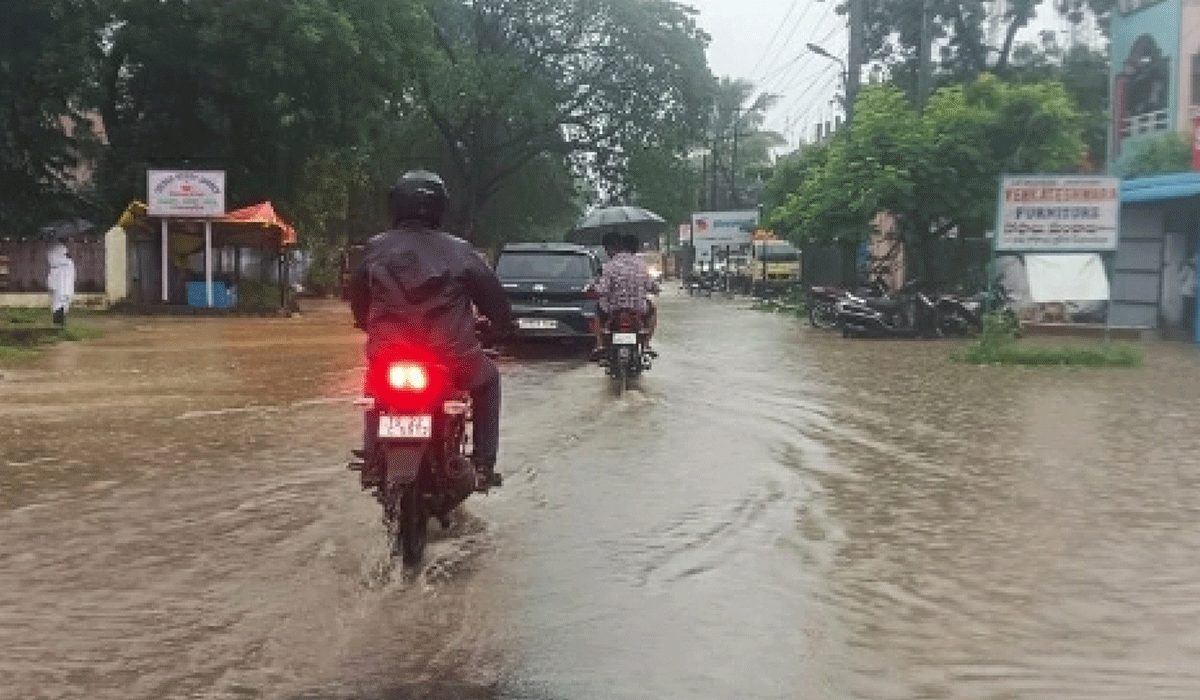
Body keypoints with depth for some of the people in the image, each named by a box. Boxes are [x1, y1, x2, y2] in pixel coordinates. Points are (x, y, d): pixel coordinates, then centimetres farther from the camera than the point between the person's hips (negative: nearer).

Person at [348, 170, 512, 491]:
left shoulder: (375, 249, 4)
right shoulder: (459, 251, -1)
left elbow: (357, 300, 16)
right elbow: (495, 299, 5)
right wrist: (503, 321, 27)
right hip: (451, 360, -2)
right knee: (488, 381, 29)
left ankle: (371, 465, 31)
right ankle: (484, 466, 19)